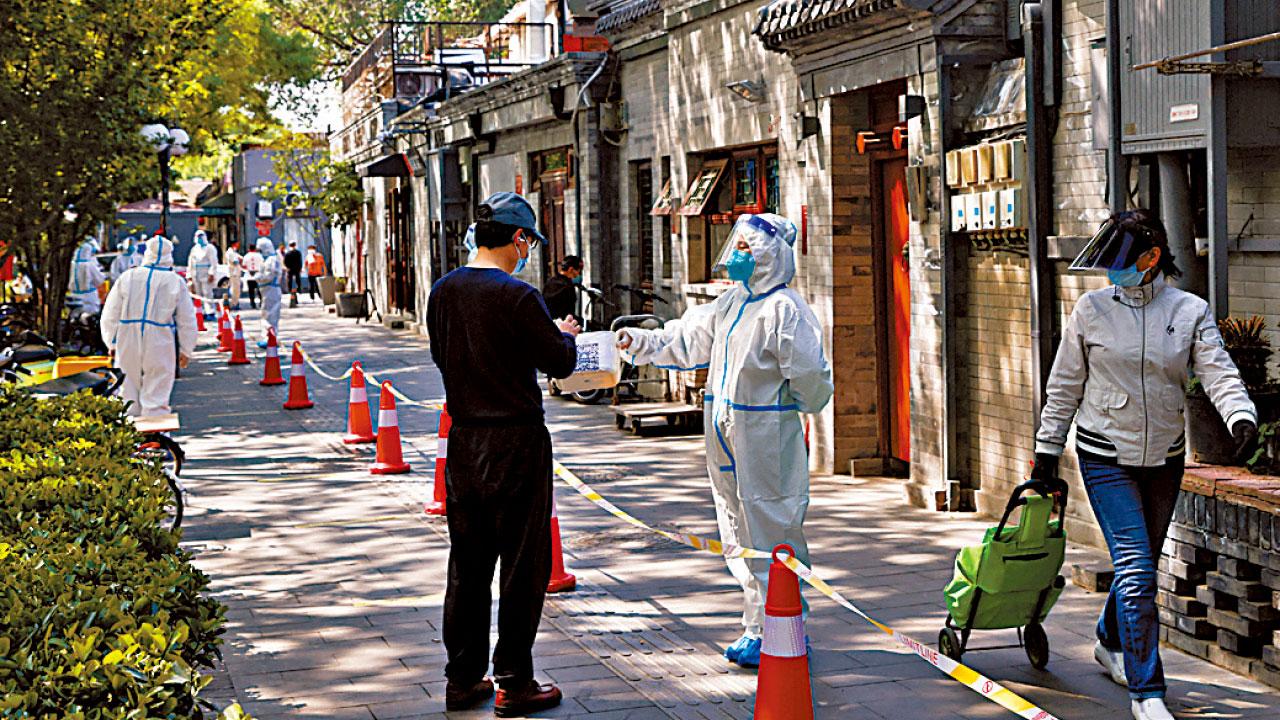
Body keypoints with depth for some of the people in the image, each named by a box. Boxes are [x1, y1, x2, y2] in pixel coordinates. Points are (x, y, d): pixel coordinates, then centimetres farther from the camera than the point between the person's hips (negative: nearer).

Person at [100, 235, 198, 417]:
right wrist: (185, 351, 13)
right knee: (156, 394, 2)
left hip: (127, 345, 2)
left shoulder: (128, 277, 3)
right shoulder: (175, 282, -1)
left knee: (128, 391, 12)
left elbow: (110, 315, 7)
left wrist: (112, 343, 17)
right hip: (159, 345, -2)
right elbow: (187, 321, 4)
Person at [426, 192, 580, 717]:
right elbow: (560, 362, -10)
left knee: (467, 563, 14)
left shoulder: (443, 292, 3)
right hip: (516, 440, -6)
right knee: (523, 564, 3)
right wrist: (564, 334, 12)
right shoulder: (518, 297, -16)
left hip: (463, 438, 6)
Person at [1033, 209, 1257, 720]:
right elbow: (1065, 385, 3)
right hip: (1106, 459, -3)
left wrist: (1241, 415, -33)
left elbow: (1218, 372, -13)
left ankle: (1110, 644, 45)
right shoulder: (1092, 309, -4)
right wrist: (1047, 448, 5)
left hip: (1163, 459, 3)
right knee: (1136, 570, -12)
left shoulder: (1190, 312, -2)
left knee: (1140, 563, 17)